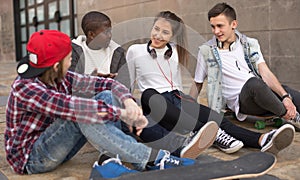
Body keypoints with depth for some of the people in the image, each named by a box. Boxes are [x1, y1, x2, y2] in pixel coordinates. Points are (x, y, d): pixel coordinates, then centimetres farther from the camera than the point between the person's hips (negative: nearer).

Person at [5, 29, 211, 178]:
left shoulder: (61, 78, -2)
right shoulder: (25, 88, -23)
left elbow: (107, 83, -7)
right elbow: (71, 107, -39)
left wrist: (129, 102, -27)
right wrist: (122, 114, -39)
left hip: (58, 148, 7)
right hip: (31, 159, -7)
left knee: (106, 96, -9)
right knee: (80, 115, -35)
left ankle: (113, 159, -21)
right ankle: (153, 158, -33)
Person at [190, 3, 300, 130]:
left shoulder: (250, 44, 11)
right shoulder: (206, 51, 4)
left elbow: (265, 73, 0)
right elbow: (197, 84, 11)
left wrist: (285, 96, -14)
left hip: (263, 93, 4)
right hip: (240, 101, -3)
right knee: (254, 83, -36)